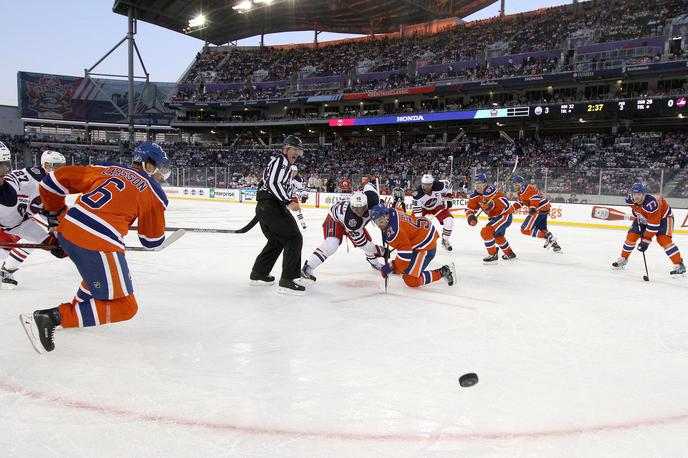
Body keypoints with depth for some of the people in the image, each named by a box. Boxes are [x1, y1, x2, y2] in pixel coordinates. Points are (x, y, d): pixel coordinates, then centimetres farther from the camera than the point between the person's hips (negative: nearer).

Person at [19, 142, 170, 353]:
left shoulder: (106, 169, 19)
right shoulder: (153, 191, 6)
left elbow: (55, 179, 18)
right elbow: (152, 241, 11)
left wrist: (56, 216, 30)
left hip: (66, 232, 8)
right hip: (97, 244, -8)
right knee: (124, 307, 1)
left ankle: (78, 305, 34)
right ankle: (51, 317, -7)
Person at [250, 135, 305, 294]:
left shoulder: (277, 162, 27)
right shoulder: (281, 160, -6)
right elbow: (273, 183, -20)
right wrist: (289, 202, -23)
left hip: (264, 208, 11)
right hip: (272, 207, -11)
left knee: (276, 241, 23)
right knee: (294, 238, -11)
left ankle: (258, 275, 31)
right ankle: (287, 281, -15)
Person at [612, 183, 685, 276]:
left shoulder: (650, 204, -42)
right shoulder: (630, 198, -23)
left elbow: (653, 225, -38)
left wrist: (646, 241, -36)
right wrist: (639, 222, 5)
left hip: (663, 215, -6)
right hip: (644, 218, 6)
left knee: (663, 240, -22)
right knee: (631, 235, -1)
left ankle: (679, 265, -16)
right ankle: (623, 259, 16)